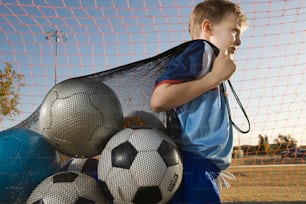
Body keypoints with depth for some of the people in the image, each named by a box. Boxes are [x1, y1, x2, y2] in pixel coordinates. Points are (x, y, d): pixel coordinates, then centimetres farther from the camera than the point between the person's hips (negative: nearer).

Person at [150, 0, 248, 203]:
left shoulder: (209, 61, 22)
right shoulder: (202, 49, -4)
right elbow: (159, 100, -19)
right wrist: (215, 77, -13)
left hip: (201, 170, 10)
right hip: (193, 167, -10)